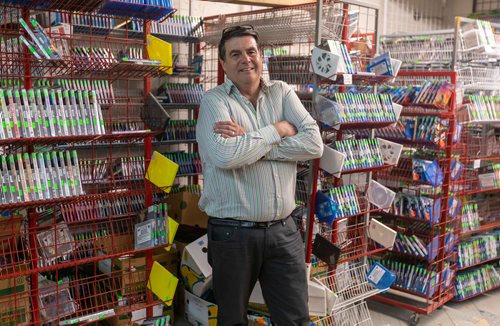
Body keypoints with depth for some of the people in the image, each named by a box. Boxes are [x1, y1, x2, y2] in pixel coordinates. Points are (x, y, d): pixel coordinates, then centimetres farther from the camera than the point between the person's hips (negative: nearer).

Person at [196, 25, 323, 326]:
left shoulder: (282, 93, 6)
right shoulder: (214, 101, -5)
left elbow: (314, 144, -9)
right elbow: (225, 155, -24)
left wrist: (249, 140, -16)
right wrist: (278, 130, -11)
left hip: (283, 230, 3)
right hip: (233, 233, -2)